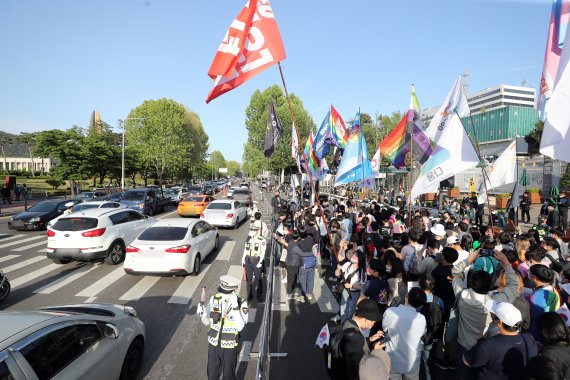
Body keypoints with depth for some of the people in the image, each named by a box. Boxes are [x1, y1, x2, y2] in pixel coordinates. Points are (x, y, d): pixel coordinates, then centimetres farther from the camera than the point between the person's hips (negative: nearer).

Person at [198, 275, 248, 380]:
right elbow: (207, 322, -3)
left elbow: (239, 327, -30)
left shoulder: (242, 304, -21)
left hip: (230, 347, -2)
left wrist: (235, 307, -39)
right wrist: (201, 314, -24)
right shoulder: (214, 299, -13)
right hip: (214, 344, 2)